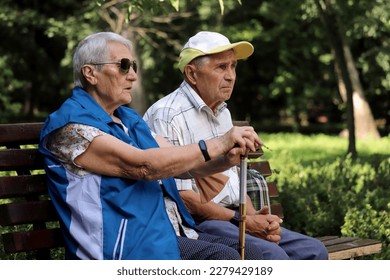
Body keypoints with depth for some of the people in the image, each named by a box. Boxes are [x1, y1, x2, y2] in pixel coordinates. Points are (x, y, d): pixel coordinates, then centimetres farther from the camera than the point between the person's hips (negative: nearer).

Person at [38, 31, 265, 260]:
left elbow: (181, 164, 15)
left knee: (253, 254, -6)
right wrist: (218, 145, -18)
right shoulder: (70, 125, -9)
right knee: (223, 257, -25)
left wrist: (226, 159, -7)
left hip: (172, 235, 9)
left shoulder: (129, 119, 20)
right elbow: (142, 166, -19)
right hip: (126, 245, -9)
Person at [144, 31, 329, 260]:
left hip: (233, 218, 9)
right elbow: (181, 197, -17)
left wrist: (255, 216, 1)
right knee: (272, 256, -29)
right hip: (194, 224, -9)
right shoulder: (168, 116, -12)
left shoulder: (223, 114, 18)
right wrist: (245, 222, -16)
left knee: (314, 251, -4)